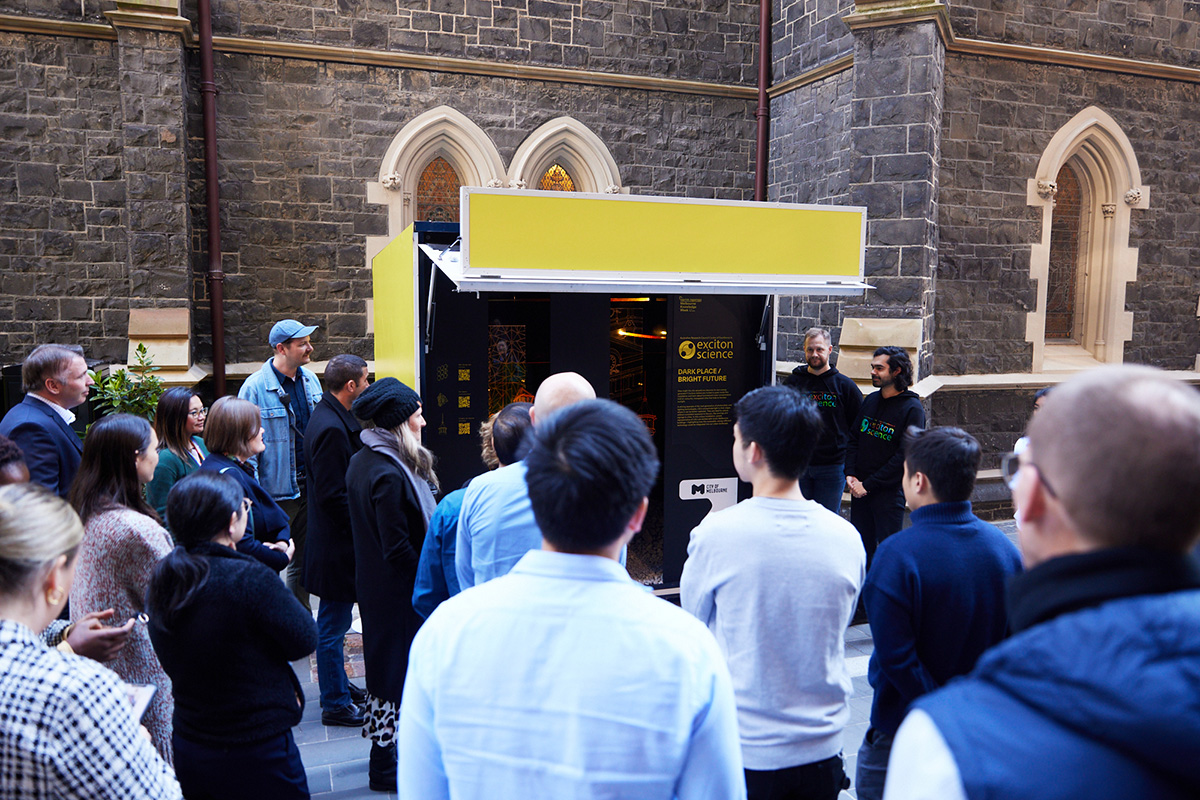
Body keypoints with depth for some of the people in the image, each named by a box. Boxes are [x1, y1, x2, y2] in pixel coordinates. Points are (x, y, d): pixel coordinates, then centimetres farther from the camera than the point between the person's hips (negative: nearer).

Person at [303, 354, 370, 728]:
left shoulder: (329, 417, 9)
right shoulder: (331, 427, -23)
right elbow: (332, 496, -24)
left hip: (335, 540, 11)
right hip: (337, 546, -11)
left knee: (334, 622, 21)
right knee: (333, 625, 3)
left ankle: (339, 687, 35)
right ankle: (335, 704, 16)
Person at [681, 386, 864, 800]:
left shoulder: (716, 533, -21)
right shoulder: (847, 538, -9)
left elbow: (693, 619, -2)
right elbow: (838, 628, 6)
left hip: (743, 748, -3)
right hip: (823, 747, 3)